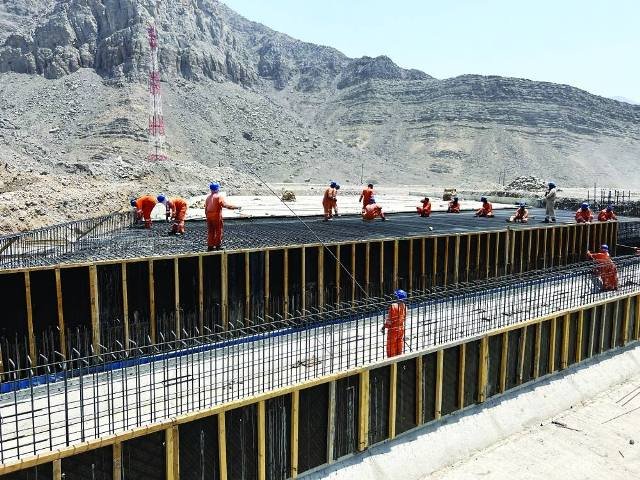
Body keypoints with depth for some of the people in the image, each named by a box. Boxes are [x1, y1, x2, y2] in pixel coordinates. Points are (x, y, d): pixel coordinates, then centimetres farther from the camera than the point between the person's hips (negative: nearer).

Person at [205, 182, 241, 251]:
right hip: (216, 216, -6)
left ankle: (210, 246, 16)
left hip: (209, 216, 6)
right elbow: (225, 205, -21)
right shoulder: (219, 196, -10)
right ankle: (217, 245, 9)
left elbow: (206, 207, 12)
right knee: (218, 231, 5)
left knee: (210, 232, 13)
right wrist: (236, 207, -20)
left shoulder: (208, 197, 10)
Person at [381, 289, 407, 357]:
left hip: (393, 329, -6)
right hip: (401, 329, 6)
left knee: (391, 346, 5)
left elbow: (389, 319, -17)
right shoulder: (404, 307, -1)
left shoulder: (394, 306, -21)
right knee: (399, 345, 16)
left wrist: (384, 326, -5)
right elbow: (404, 319, 10)